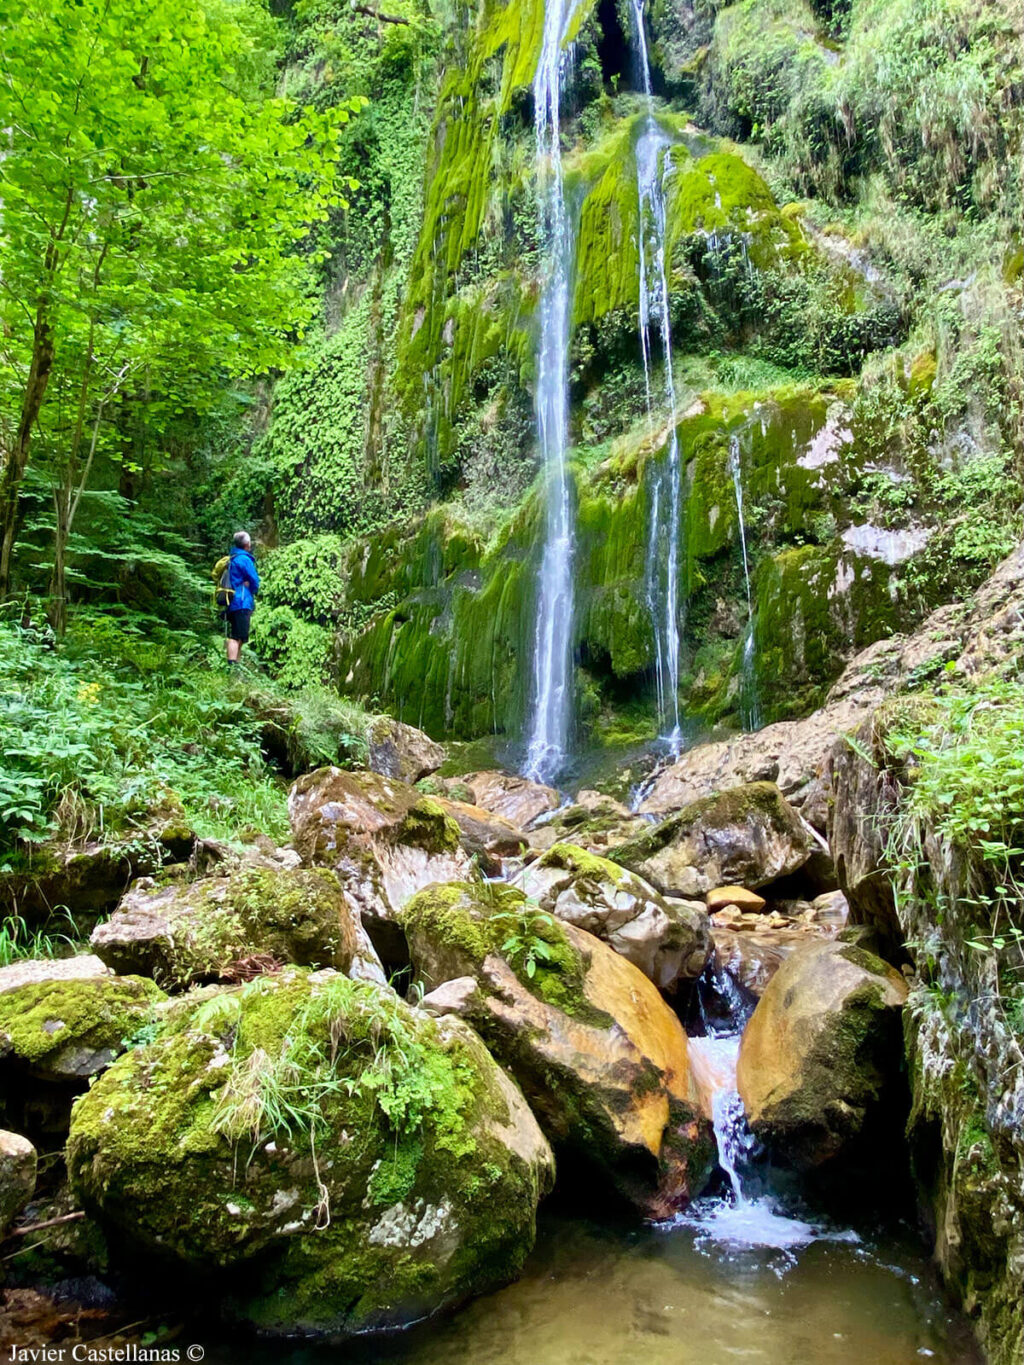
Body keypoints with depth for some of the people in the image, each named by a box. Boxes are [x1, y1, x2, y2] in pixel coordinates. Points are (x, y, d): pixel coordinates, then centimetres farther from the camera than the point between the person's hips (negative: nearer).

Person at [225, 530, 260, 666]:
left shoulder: (231, 559, 19)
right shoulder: (244, 559, -9)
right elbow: (255, 581, -9)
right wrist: (253, 592, 11)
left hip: (232, 605, 9)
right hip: (242, 603, -9)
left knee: (234, 637, 14)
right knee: (237, 637, -15)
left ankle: (233, 666, 18)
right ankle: (232, 666, -22)